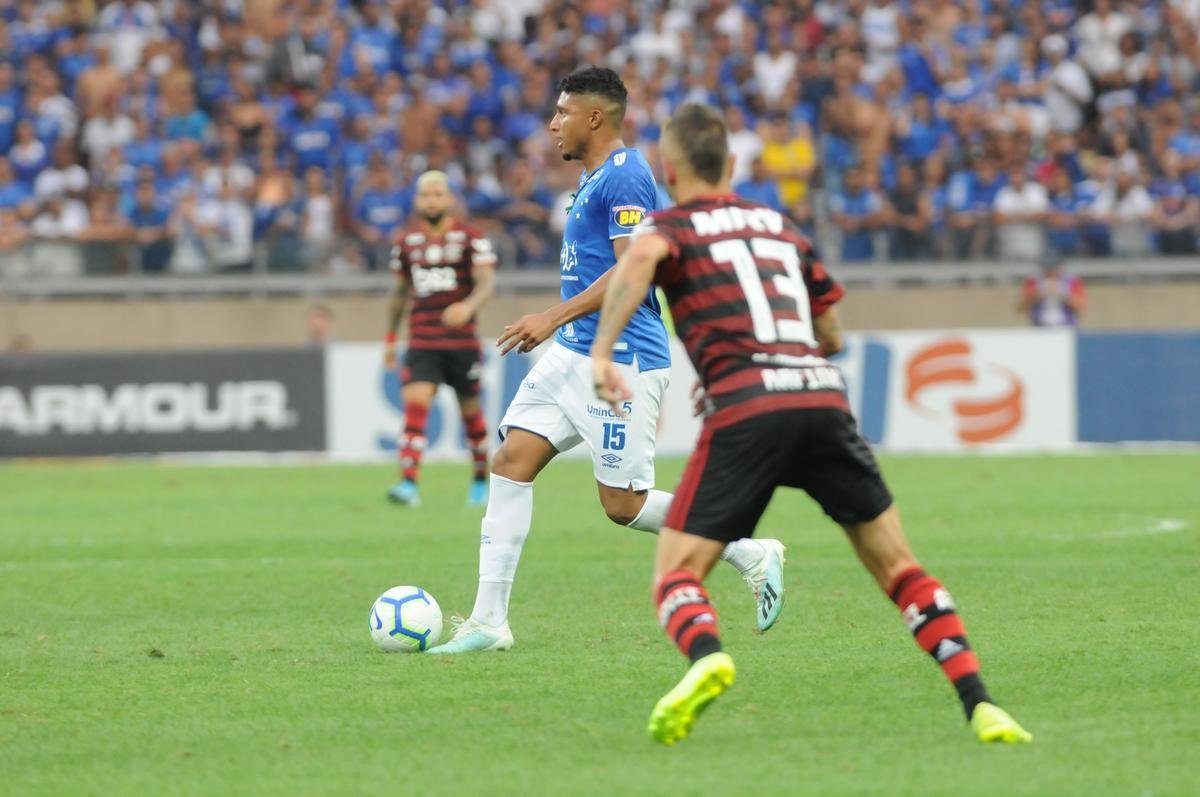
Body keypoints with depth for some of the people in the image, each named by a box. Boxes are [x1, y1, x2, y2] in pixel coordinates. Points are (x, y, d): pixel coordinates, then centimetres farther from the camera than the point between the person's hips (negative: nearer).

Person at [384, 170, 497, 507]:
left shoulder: (470, 238, -1)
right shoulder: (406, 241, 10)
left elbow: (486, 281, -12)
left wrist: (469, 306, -33)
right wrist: (390, 337, 22)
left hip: (463, 341, -2)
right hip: (422, 342, 2)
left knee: (470, 410, 8)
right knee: (415, 404, -17)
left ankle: (481, 480, 29)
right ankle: (409, 484, -25)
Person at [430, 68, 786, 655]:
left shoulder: (624, 176, -14)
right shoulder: (592, 178, 17)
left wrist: (555, 318, -24)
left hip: (619, 362, -10)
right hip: (573, 355, 10)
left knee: (624, 504, -6)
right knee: (511, 462, -1)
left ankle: (752, 556, 10)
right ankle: (488, 621, -1)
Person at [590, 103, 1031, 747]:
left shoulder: (672, 225, 13)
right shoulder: (781, 226, 28)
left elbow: (642, 256, -14)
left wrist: (601, 354, -19)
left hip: (746, 411, -4)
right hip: (824, 397, 4)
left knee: (676, 574, 0)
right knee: (898, 568, 13)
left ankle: (705, 657, -33)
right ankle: (980, 706, 0)